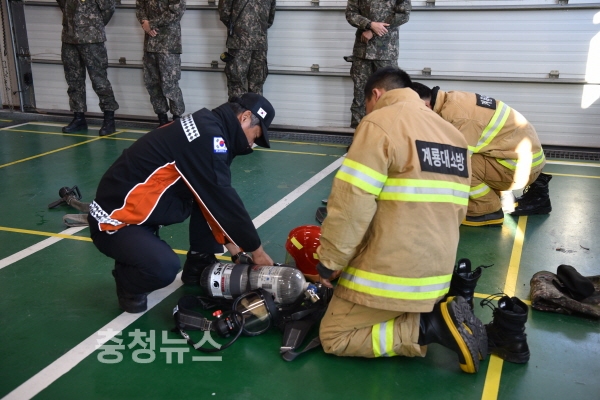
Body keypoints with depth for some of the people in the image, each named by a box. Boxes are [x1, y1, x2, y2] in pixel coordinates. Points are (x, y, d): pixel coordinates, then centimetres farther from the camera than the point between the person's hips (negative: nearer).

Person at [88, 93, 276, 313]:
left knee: (206, 195, 5)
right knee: (165, 267, -31)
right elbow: (223, 199, -21)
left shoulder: (205, 126, 7)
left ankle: (199, 268, 17)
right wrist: (256, 249, -10)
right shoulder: (208, 135, -23)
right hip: (116, 219, -10)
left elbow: (216, 198, 13)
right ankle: (128, 279, 3)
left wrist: (233, 245, 11)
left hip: (143, 208, 10)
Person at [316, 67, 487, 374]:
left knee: (334, 337, 7)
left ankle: (428, 327, -6)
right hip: (435, 271, 8)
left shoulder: (380, 124, -10)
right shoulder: (453, 135, 13)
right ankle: (439, 315, 4)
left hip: (390, 273, -8)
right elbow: (456, 209, 14)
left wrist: (330, 260, -8)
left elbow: (352, 202, -18)